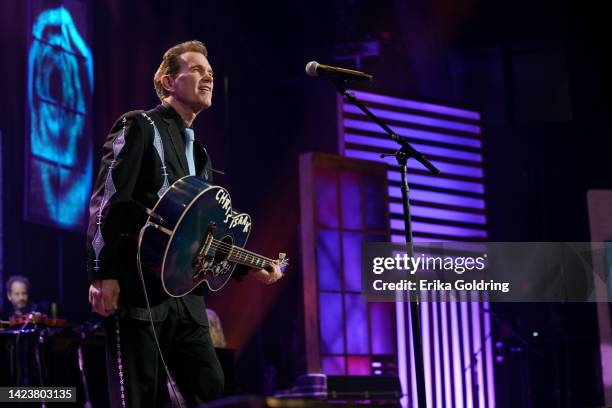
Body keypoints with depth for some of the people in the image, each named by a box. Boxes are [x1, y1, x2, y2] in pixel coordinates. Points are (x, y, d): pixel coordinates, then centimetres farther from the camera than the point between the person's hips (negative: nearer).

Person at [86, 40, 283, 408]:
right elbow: (106, 202, -10)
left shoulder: (199, 154, 23)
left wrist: (250, 267, 16)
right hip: (138, 289, -8)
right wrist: (103, 275, -19)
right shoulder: (139, 126, 0)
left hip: (185, 296, 8)